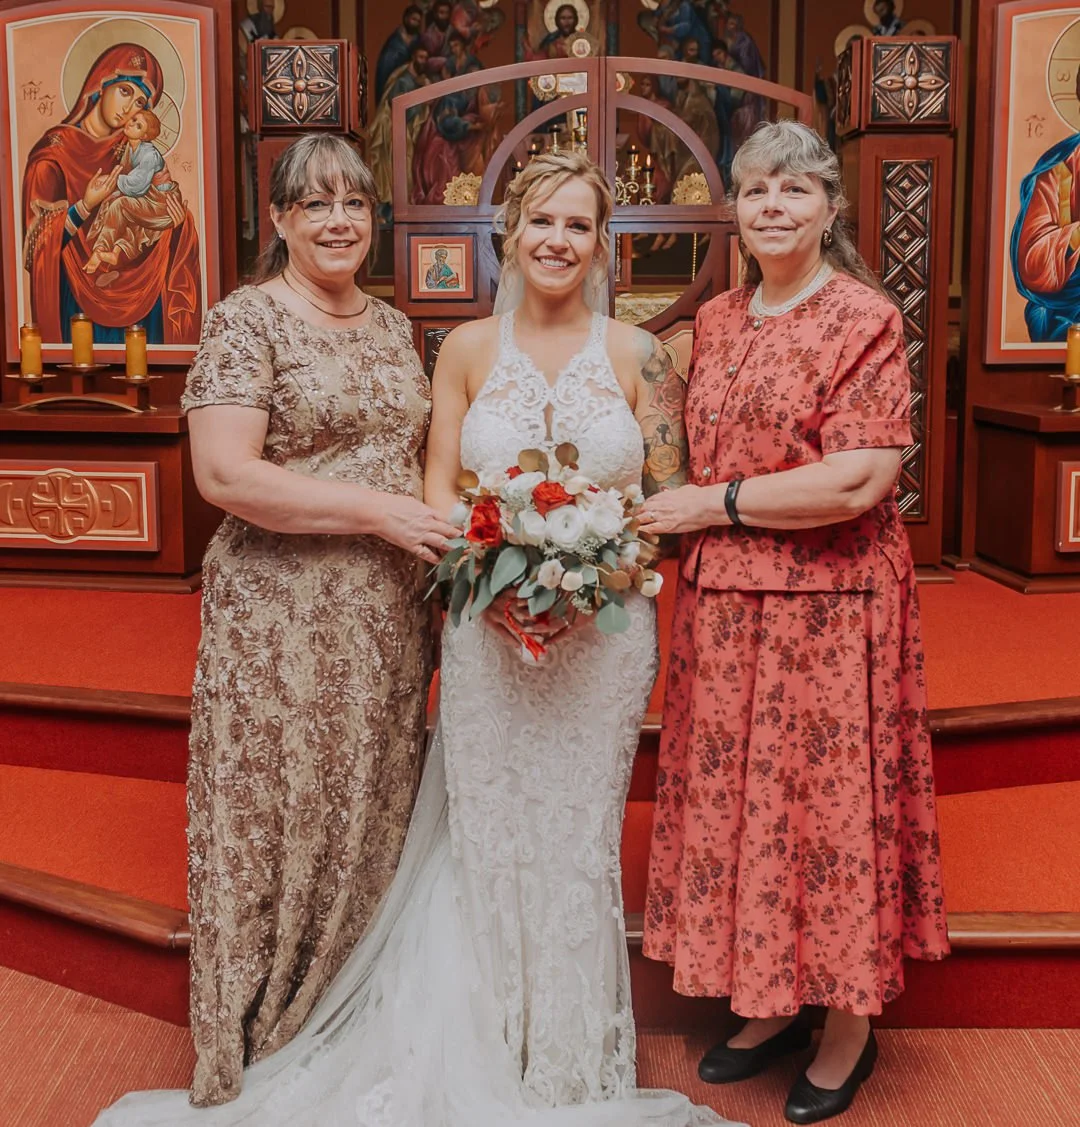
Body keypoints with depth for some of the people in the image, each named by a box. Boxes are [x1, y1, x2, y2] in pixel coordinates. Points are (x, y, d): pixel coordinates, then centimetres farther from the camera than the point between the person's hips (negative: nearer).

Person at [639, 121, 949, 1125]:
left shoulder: (865, 319, -8)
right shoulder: (715, 321, 11)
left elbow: (862, 479, -18)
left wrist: (717, 504, -14)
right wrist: (661, 522, 4)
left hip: (829, 606, -6)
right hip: (720, 603, 6)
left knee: (829, 799, 5)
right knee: (735, 799, 11)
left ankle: (851, 1026, 25)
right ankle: (772, 1003, 31)